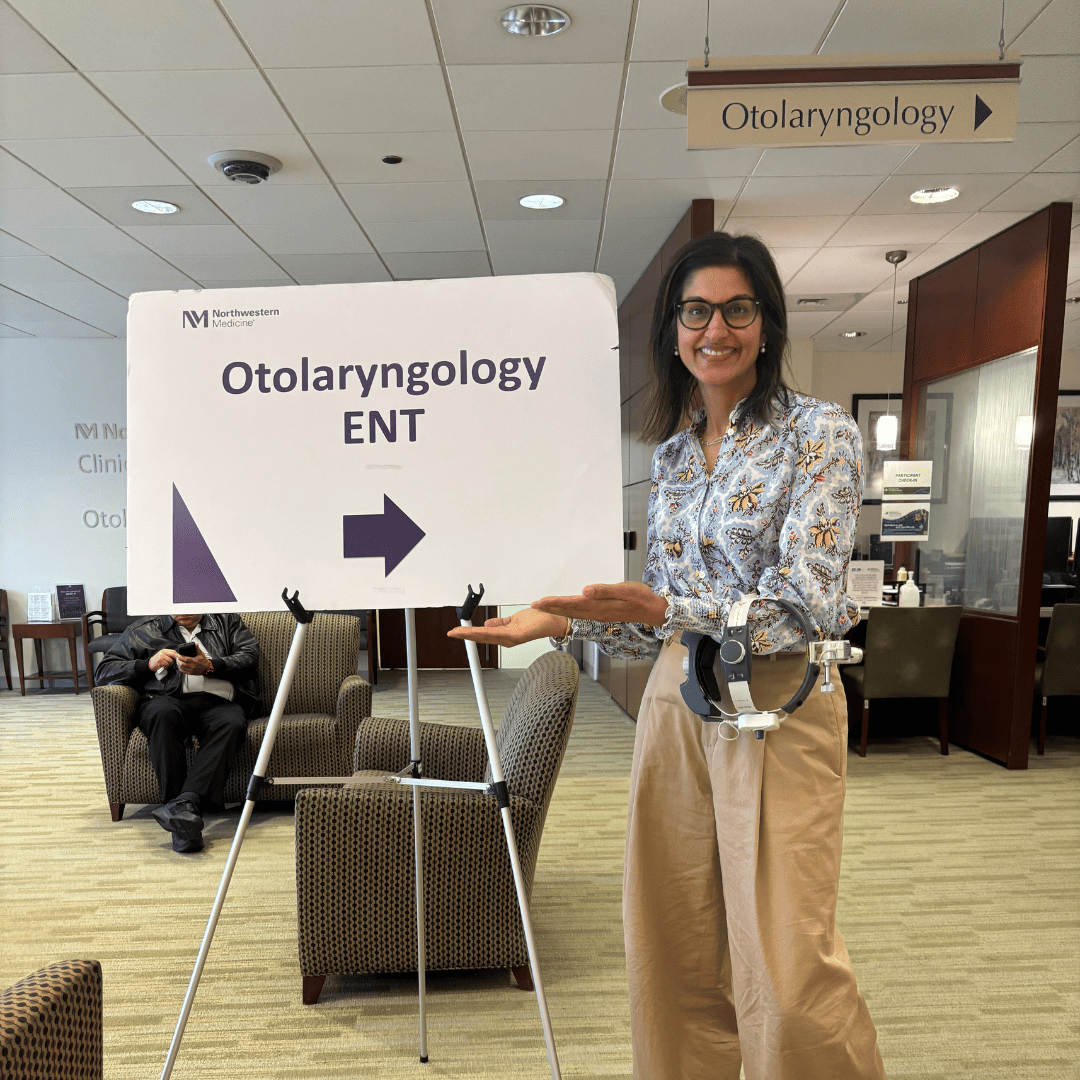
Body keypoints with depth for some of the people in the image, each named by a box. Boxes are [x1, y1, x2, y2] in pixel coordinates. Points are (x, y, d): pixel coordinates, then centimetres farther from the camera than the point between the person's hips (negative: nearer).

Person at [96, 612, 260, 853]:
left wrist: (210, 666, -9)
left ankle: (186, 801, -47)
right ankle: (184, 817, -40)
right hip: (168, 699, 0)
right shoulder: (143, 630, 26)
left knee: (231, 724, -35)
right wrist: (149, 664, 0)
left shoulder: (229, 622, 25)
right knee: (163, 713, -37)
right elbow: (104, 671, 18)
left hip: (218, 702, 0)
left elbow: (250, 657, 9)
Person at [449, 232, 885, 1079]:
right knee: (673, 952, 14)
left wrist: (663, 611, -27)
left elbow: (805, 606, -16)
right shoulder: (671, 448, 10)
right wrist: (559, 621, 3)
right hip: (676, 700, 5)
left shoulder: (820, 433, -7)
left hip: (779, 707, -5)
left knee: (784, 964, 1)